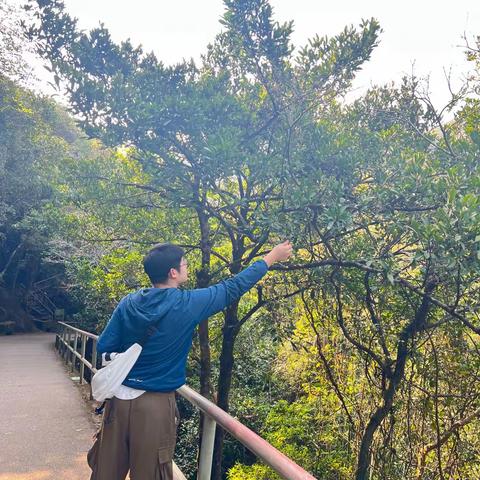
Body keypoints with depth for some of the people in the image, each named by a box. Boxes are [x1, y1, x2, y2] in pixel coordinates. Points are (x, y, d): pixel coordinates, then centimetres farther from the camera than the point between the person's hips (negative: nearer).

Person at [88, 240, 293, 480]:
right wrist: (271, 258, 7)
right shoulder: (187, 303, -14)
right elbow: (233, 287, -4)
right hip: (155, 405, -4)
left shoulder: (128, 304, -3)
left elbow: (103, 347, 1)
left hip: (119, 397, 4)